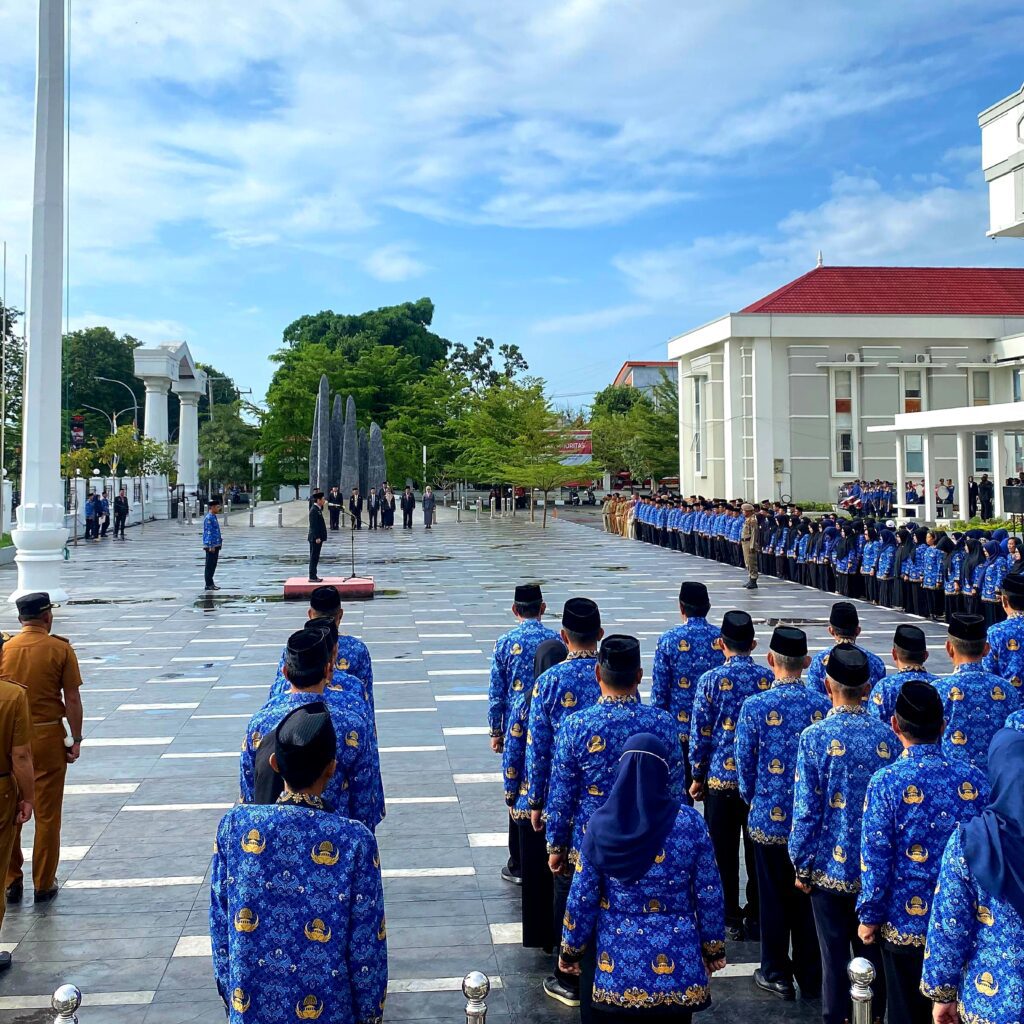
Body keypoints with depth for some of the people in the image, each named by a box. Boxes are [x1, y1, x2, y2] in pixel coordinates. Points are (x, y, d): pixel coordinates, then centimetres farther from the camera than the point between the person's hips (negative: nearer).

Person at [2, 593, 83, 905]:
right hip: (48, 736, -2)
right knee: (47, 814, 8)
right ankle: (43, 884, 15)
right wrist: (76, 739, -1)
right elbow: (72, 699, -9)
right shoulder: (60, 649, -9)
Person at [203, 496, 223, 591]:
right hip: (211, 546, -10)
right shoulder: (208, 518, -16)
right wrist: (211, 546, -22)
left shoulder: (214, 517, 14)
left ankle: (210, 583, 20)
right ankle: (209, 584, 0)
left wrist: (219, 539, 21)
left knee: (213, 565, 14)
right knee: (210, 565, -4)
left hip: (215, 545, 10)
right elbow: (208, 532, -20)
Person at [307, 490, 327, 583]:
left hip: (317, 537, 10)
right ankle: (312, 577, -2)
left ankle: (313, 575, 19)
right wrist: (317, 537, -22)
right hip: (315, 538, -10)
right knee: (314, 557, -5)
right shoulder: (314, 510, -17)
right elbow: (313, 525, -21)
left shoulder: (318, 509, 13)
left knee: (315, 558, 13)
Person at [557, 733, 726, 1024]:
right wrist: (713, 947, 9)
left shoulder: (601, 823, -9)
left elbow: (582, 896, -3)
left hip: (617, 962, 0)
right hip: (677, 964, 0)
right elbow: (709, 894, -4)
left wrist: (571, 949, 10)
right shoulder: (689, 821, -10)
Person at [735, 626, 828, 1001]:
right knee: (808, 897, 15)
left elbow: (745, 765, -7)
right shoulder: (824, 705, -7)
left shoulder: (755, 707, -15)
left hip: (770, 819, -2)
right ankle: (811, 979, 26)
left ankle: (777, 975, 24)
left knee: (774, 897, 11)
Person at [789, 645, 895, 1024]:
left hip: (830, 866, -3)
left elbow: (806, 811, -13)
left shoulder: (815, 737, -15)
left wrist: (802, 865, -1)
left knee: (835, 955, 10)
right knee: (872, 952, 16)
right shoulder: (887, 736, -5)